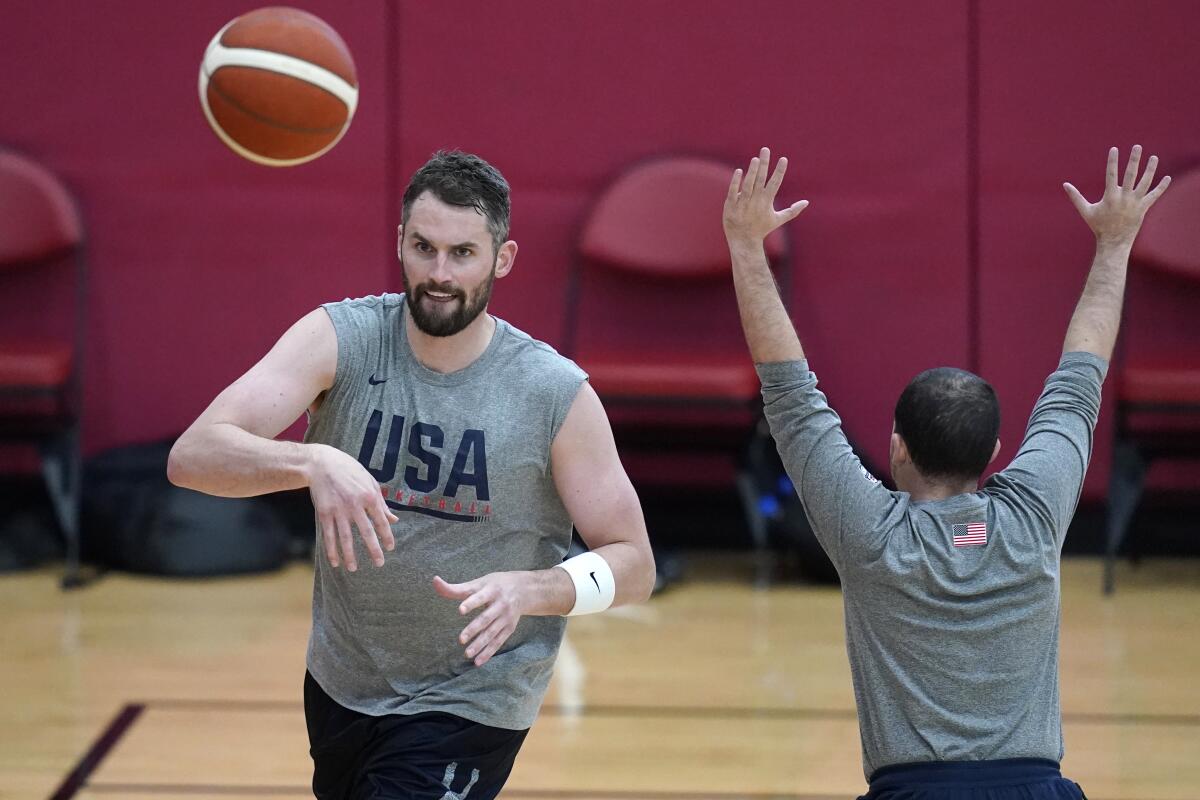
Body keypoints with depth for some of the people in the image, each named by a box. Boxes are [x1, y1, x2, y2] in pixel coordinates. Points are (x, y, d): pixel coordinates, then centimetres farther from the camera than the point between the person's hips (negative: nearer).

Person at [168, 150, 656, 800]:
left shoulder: (557, 395, -17)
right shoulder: (338, 339, -14)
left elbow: (632, 565, -10)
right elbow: (192, 457, -25)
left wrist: (528, 589, -31)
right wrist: (311, 462, -45)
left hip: (467, 705, -3)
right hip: (340, 681, 4)